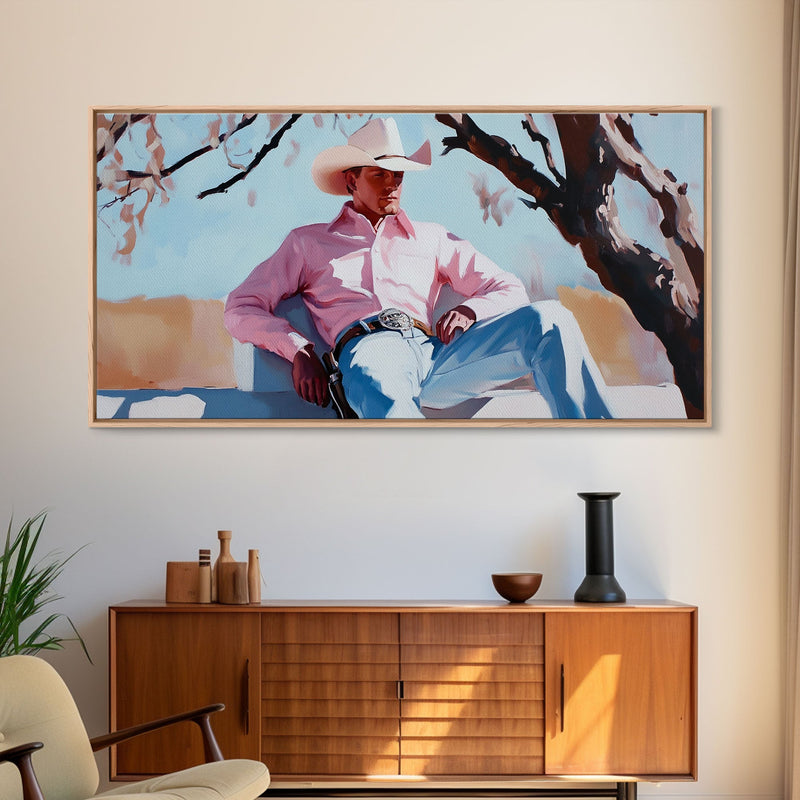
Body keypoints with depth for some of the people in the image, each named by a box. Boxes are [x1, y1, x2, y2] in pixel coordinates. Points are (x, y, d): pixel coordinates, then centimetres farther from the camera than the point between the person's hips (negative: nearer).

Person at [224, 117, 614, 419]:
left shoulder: (431, 238, 34)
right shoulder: (308, 242, 27)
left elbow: (509, 290, 27)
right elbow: (242, 308, 20)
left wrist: (466, 310, 2)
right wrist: (299, 350, -1)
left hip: (434, 351, 3)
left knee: (548, 319, -23)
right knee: (386, 400, -44)